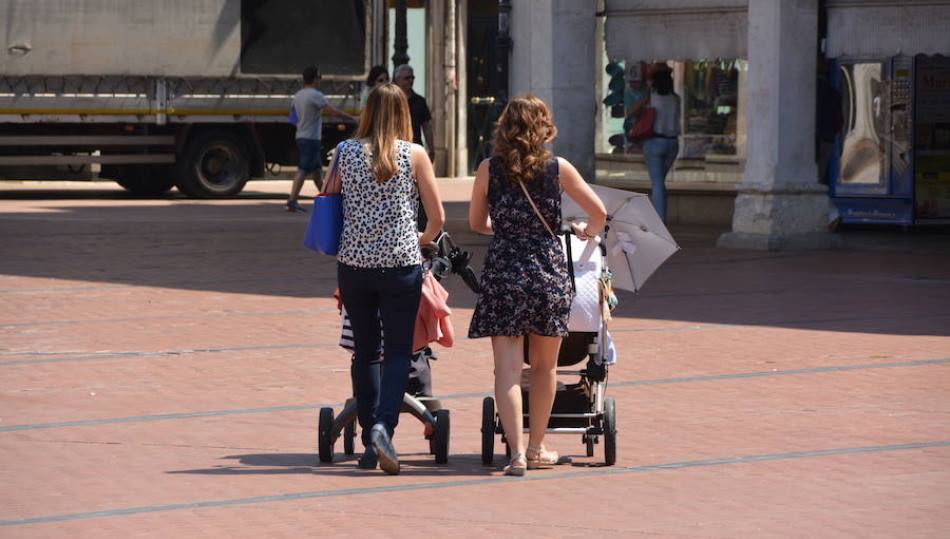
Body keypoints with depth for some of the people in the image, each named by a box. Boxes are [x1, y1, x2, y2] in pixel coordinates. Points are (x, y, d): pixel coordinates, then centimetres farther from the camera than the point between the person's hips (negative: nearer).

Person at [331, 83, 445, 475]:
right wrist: (424, 239, 23)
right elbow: (437, 217, 2)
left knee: (365, 351, 11)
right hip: (401, 263, -2)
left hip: (354, 263, 2)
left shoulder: (345, 153, 2)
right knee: (398, 351, 3)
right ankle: (384, 426, -18)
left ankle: (369, 442, 12)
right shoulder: (414, 155, -2)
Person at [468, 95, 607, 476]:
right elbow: (599, 213, 6)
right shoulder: (558, 169, 0)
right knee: (543, 366, 16)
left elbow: (476, 223, 13)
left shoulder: (489, 169, 2)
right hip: (549, 271, 1)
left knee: (507, 369, -3)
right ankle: (536, 448, 26)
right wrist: (588, 231, 29)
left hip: (502, 273, 0)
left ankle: (517, 453, -15)